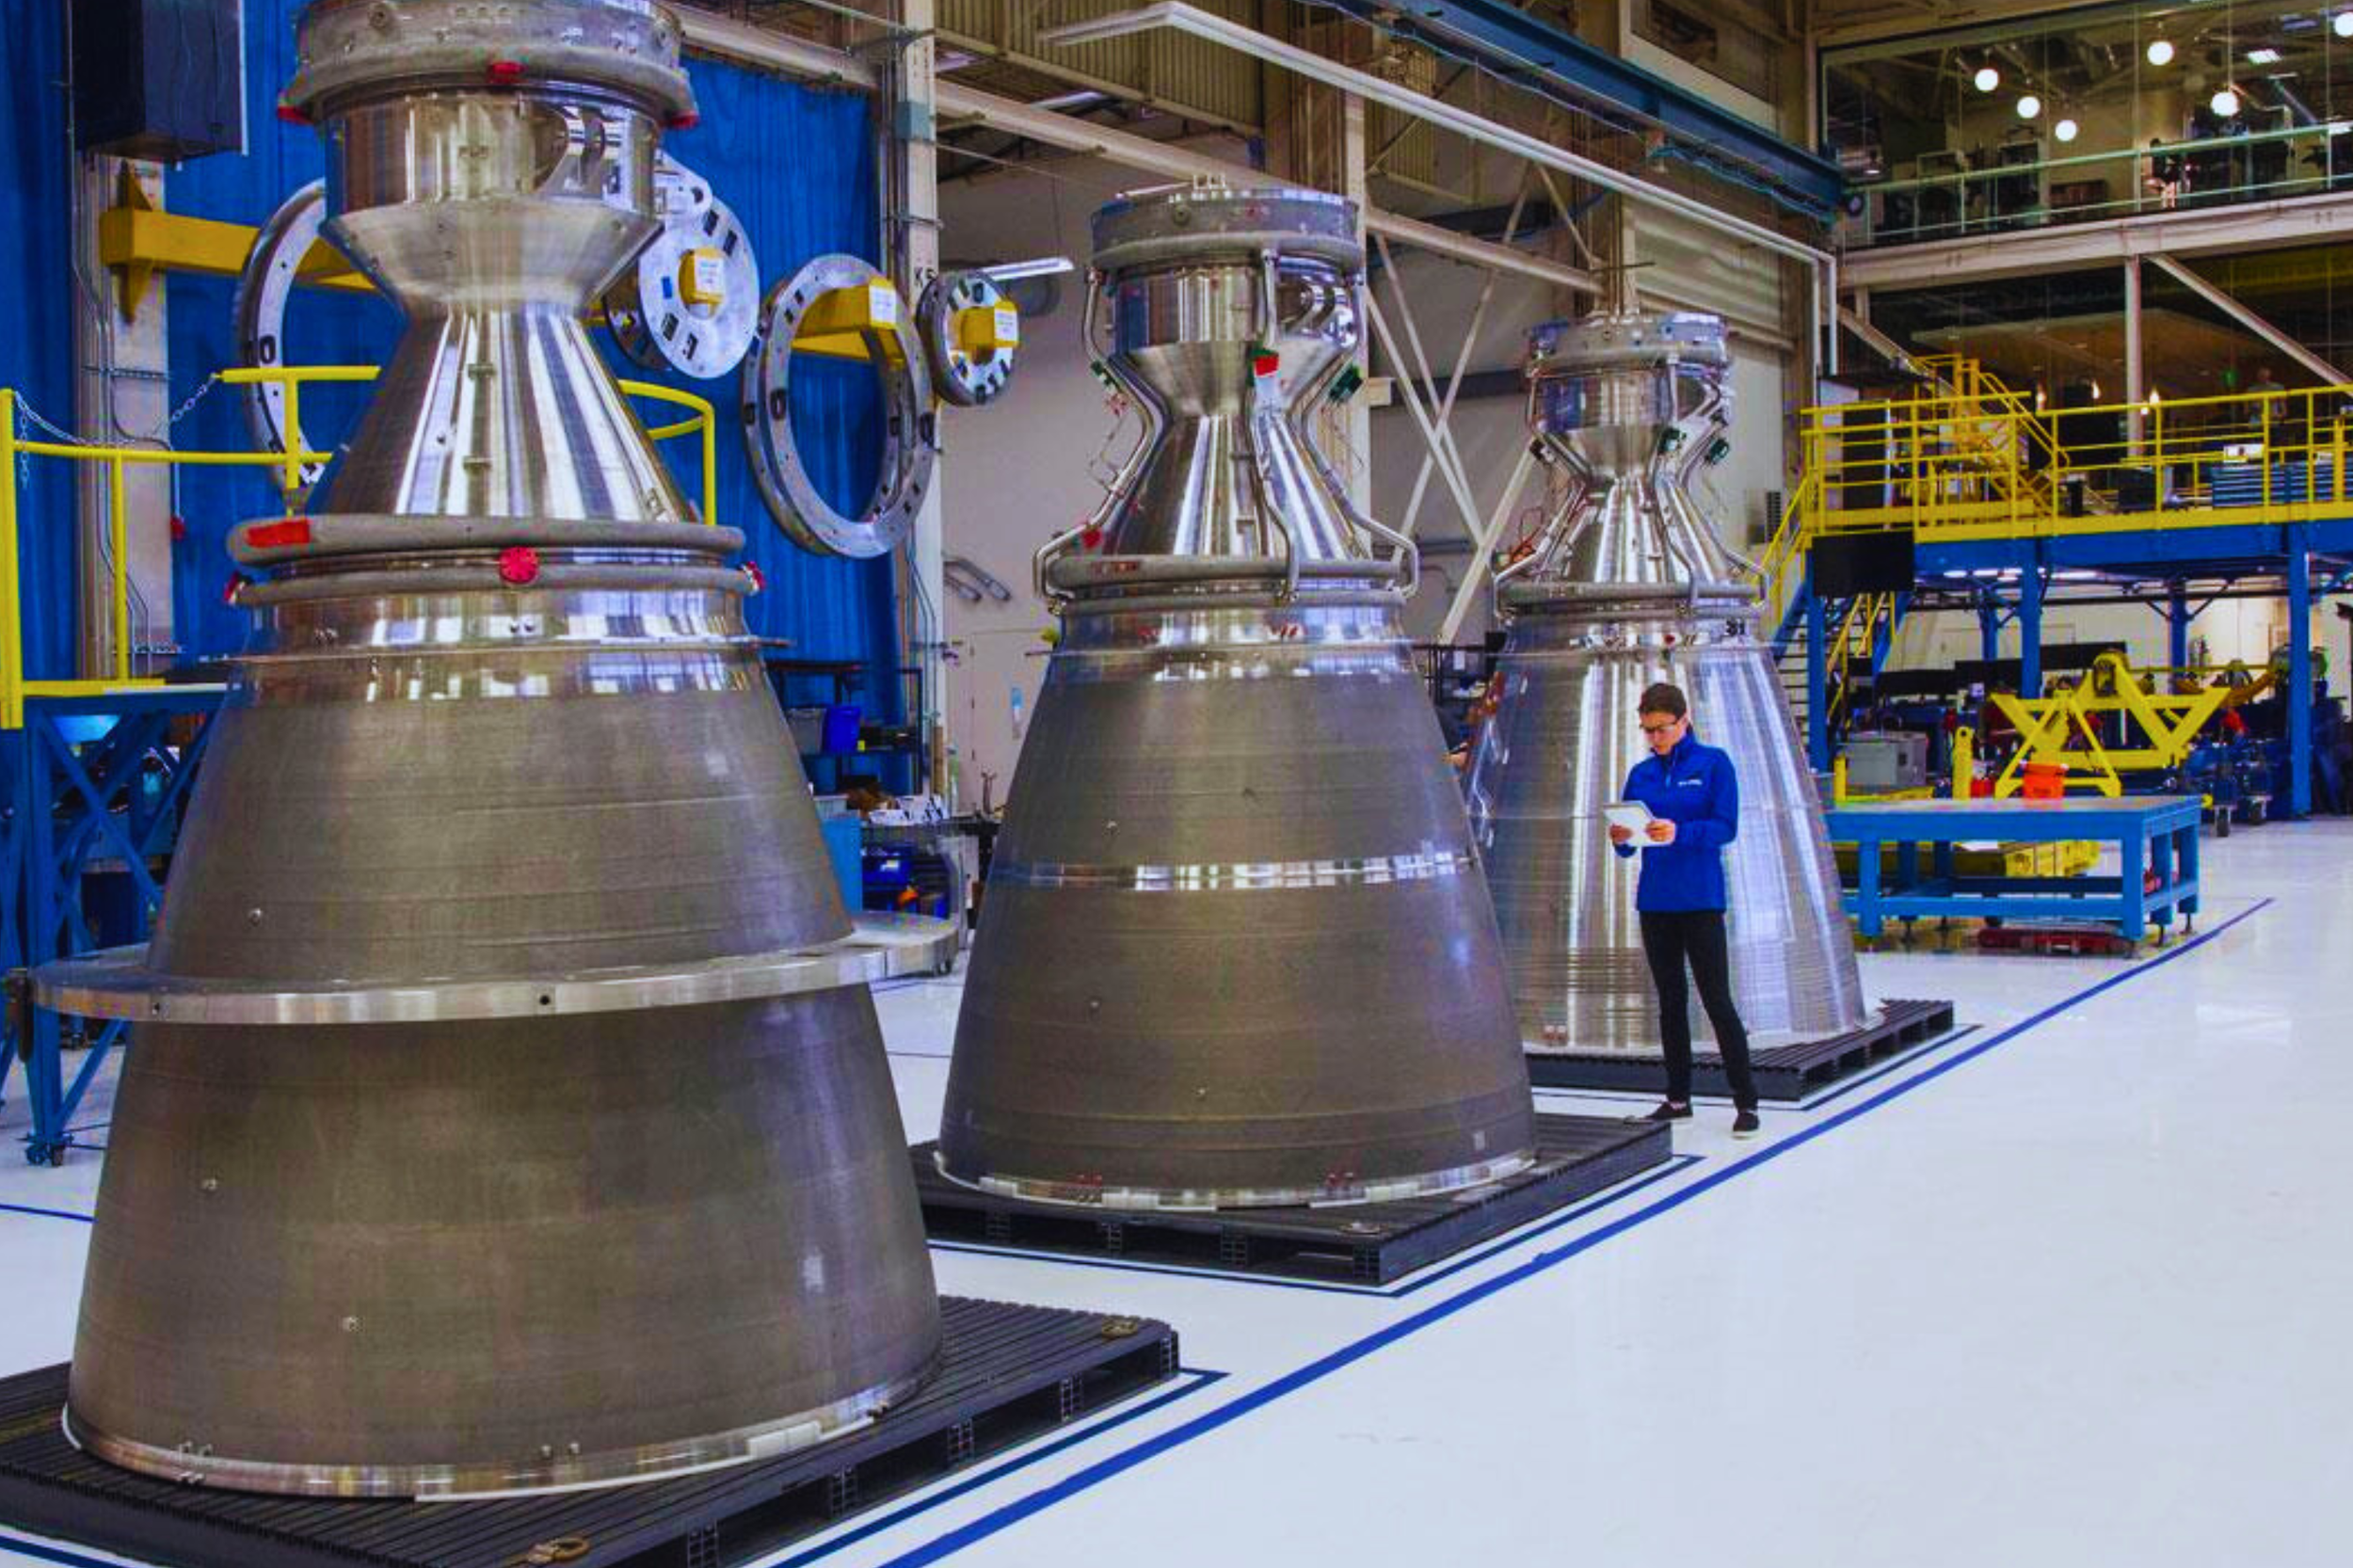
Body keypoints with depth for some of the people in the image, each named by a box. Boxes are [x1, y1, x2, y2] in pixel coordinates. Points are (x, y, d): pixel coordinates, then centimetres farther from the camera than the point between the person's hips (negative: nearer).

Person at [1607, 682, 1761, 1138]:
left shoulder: (1713, 763, -3)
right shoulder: (1641, 774, 9)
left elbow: (1726, 827, -11)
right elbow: (1628, 847, 8)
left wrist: (1680, 833, -26)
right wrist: (1622, 839, -15)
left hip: (1700, 899, -5)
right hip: (1654, 901, 5)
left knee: (1717, 999, -5)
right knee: (1670, 1000, 12)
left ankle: (1746, 1101, 2)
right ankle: (1677, 1097, 21)